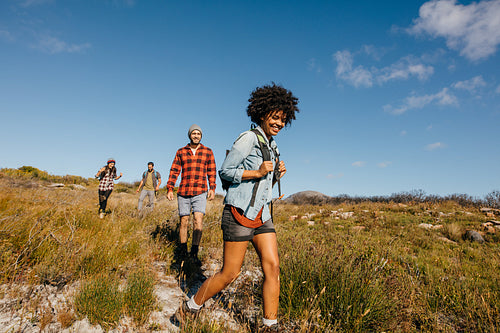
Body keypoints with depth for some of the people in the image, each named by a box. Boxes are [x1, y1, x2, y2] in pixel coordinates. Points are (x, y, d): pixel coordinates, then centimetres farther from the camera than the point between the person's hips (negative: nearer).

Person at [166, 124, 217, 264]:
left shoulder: (208, 152, 9)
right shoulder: (181, 152, 10)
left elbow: (212, 171, 8)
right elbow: (174, 171, 9)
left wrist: (212, 188, -2)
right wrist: (169, 189, 1)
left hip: (200, 192, -1)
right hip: (183, 192, 1)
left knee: (198, 220, -12)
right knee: (184, 222, 6)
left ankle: (194, 253, -3)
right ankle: (183, 253, 19)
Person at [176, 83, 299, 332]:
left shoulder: (272, 146, 17)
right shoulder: (249, 138, -9)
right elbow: (225, 171, -11)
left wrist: (276, 176, 3)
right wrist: (258, 172, -17)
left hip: (261, 213, 8)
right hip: (239, 211, -8)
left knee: (272, 266, 1)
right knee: (230, 273, 0)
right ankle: (189, 309, 23)